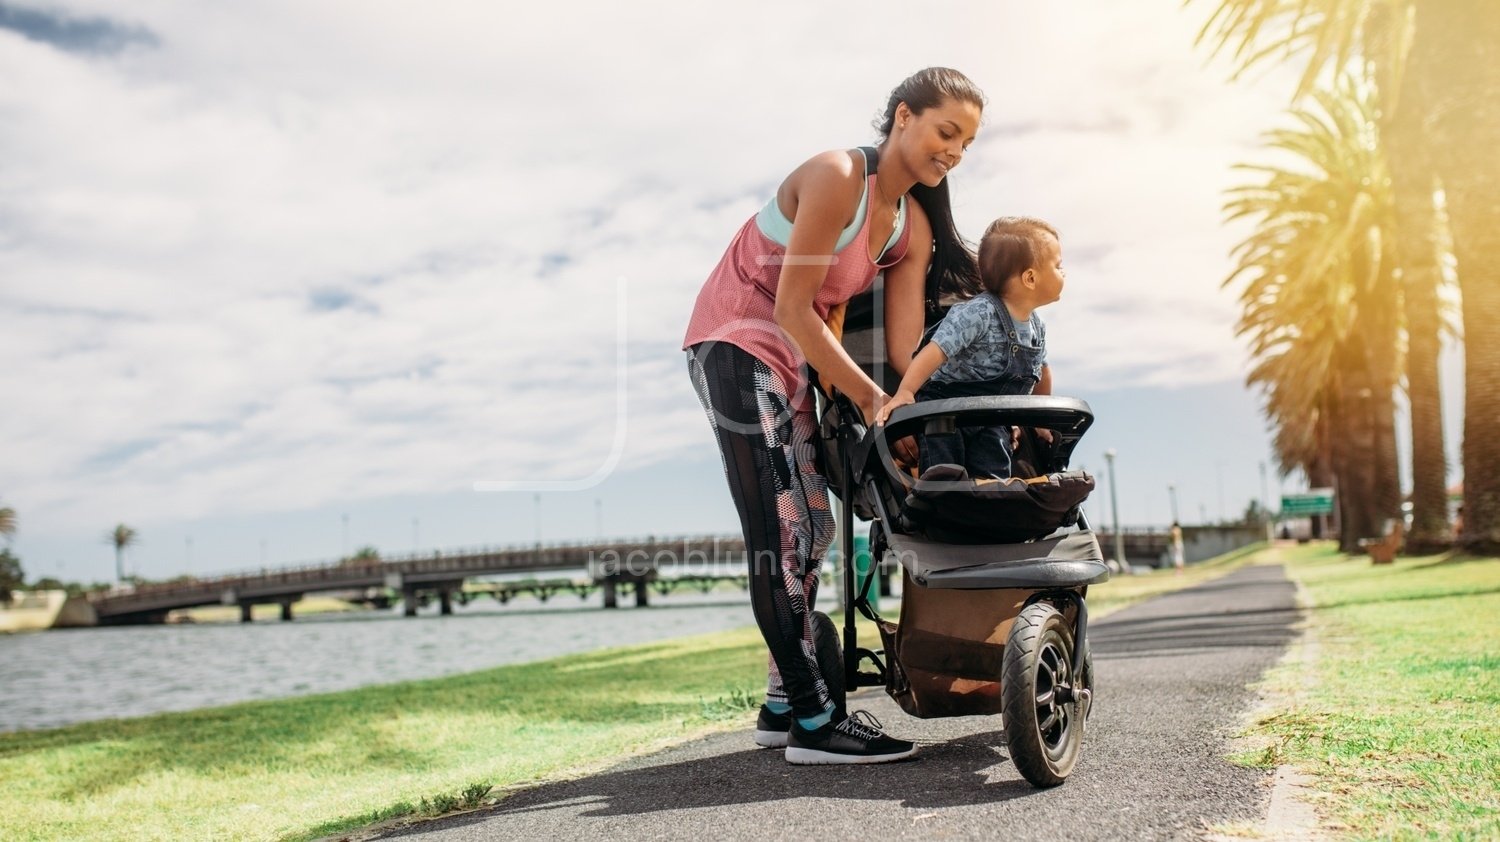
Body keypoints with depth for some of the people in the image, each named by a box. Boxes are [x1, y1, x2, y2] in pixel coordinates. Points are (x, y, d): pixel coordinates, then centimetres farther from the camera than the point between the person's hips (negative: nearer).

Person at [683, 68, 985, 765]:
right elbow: (793, 309, -20)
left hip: (790, 359, 9)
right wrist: (869, 397, -16)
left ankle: (783, 705, 17)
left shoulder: (914, 226, 5)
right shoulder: (836, 176, -19)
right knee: (778, 532, -13)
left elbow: (906, 349, 0)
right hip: (734, 343, -9)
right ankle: (812, 722, -10)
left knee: (811, 526, 8)